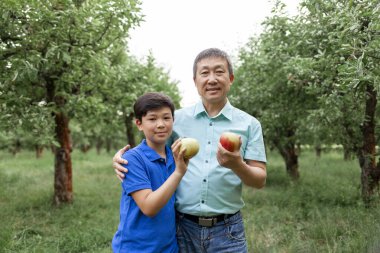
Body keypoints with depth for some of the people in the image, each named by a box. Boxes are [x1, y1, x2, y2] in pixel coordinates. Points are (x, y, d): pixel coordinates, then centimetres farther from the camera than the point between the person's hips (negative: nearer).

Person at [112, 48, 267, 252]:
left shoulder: (249, 124, 0)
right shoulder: (178, 119, 2)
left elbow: (260, 180, -2)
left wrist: (237, 166, -22)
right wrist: (121, 158, -9)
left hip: (226, 231, -1)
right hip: (182, 228, 1)